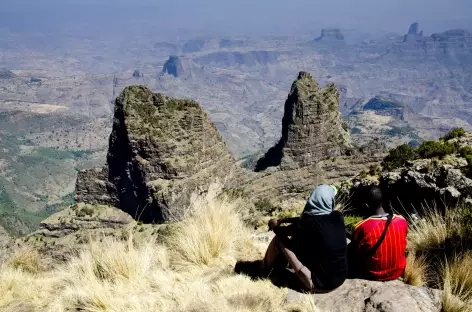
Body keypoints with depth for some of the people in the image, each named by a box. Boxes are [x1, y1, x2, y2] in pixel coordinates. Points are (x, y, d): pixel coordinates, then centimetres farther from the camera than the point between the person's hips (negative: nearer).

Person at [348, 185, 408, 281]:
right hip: (398, 272, 4)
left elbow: (354, 253, -11)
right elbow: (403, 247, 4)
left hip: (372, 275, -4)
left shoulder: (361, 227, -27)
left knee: (349, 251, 19)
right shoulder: (402, 221, -14)